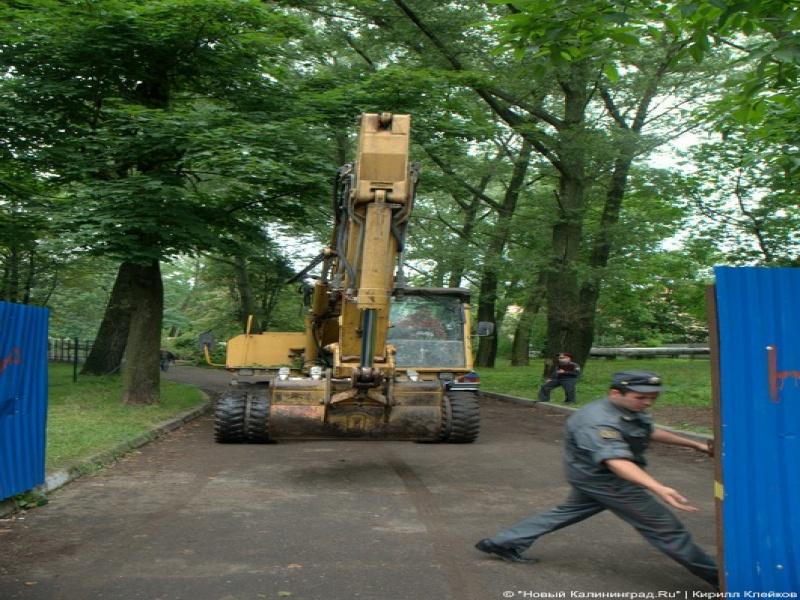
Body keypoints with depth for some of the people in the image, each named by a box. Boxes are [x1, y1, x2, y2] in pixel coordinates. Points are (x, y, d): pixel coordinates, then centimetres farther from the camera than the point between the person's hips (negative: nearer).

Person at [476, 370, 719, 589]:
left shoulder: (629, 410, 0)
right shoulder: (599, 422, -32)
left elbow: (650, 431, 17)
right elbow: (616, 461, -47)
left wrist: (694, 444, 20)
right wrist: (657, 488, -61)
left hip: (594, 478, 10)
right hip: (606, 480, -10)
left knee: (568, 512, 23)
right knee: (664, 526, -1)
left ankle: (502, 543, 29)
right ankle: (713, 575, 17)